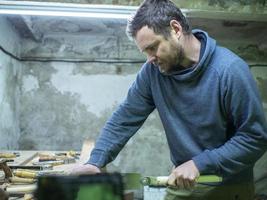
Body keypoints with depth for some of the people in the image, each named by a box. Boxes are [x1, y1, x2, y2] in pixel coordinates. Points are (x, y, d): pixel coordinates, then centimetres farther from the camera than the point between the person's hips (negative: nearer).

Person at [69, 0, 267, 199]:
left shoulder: (230, 70, -23)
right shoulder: (153, 70, -10)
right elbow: (126, 117, -5)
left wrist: (199, 163, -24)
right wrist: (95, 161, -15)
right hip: (183, 182, 4)